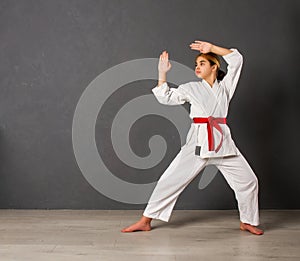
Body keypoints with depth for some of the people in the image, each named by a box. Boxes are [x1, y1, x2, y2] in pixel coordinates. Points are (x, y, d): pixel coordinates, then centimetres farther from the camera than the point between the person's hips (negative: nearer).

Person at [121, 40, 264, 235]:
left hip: (223, 142, 2)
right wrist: (162, 73, -2)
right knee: (170, 180, -5)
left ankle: (247, 222, 23)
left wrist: (211, 47, 1)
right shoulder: (191, 89, 10)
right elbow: (165, 97, 6)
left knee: (248, 180, 1)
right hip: (198, 142, -1)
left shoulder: (225, 86, 11)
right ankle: (145, 221, 5)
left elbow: (237, 59, 5)